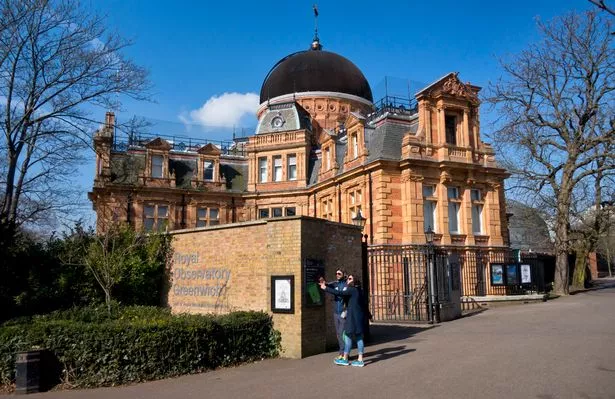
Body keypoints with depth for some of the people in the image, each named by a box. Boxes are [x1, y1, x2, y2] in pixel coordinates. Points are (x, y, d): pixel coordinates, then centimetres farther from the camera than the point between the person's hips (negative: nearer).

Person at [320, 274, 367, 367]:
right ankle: (360, 360, 9)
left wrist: (325, 288, -15)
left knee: (348, 336, 0)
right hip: (360, 317, 8)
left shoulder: (351, 290, -12)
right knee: (359, 337, 7)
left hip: (353, 317, -8)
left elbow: (338, 293, -19)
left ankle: (345, 359, 7)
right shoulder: (358, 290, 13)